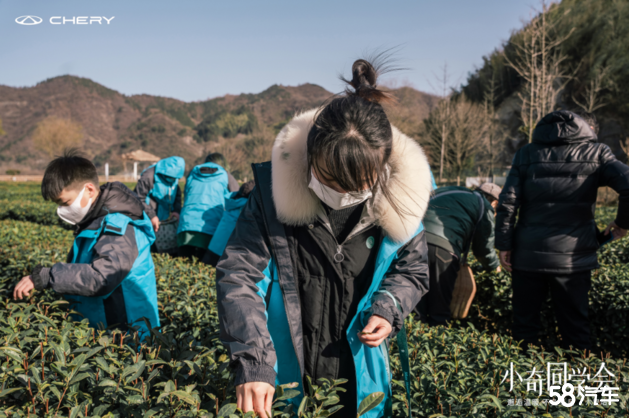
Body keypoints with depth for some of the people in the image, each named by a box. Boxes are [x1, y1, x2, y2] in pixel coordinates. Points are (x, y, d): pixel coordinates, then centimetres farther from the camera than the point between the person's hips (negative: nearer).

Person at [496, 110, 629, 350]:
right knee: (575, 327, 12)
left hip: (528, 255, 1)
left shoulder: (527, 153, 8)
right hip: (572, 257, -1)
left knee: (525, 323, 13)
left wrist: (504, 245, 2)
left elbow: (507, 203, -1)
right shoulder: (597, 152, 3)